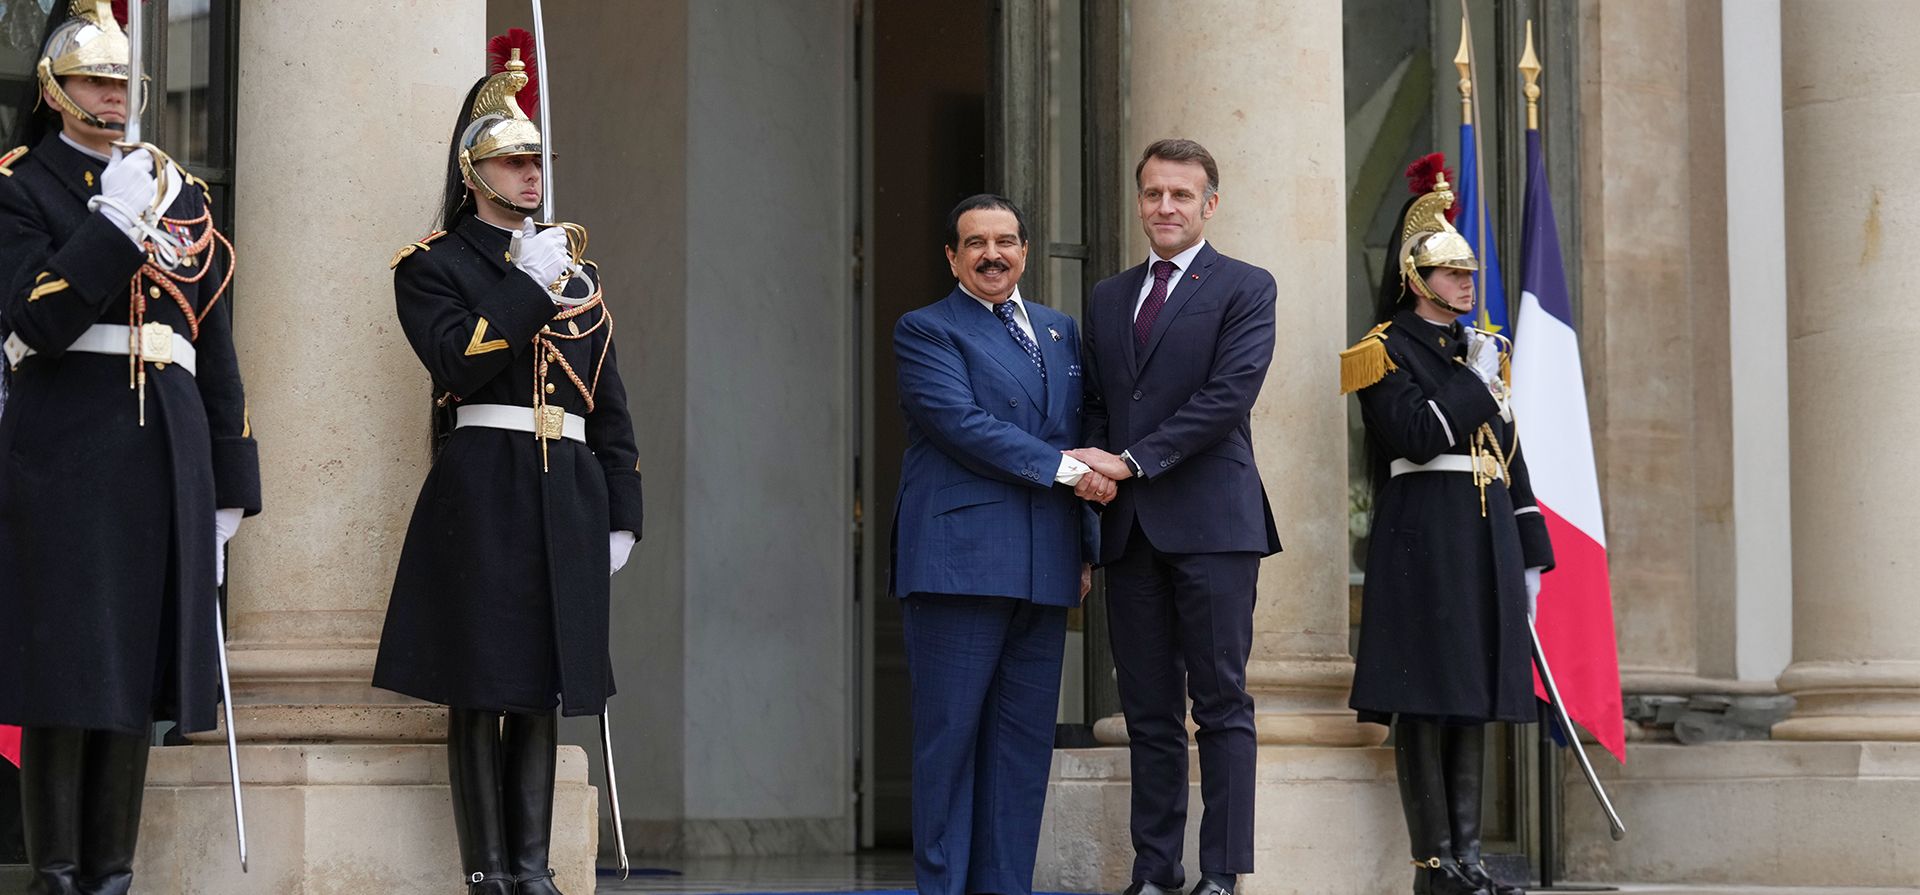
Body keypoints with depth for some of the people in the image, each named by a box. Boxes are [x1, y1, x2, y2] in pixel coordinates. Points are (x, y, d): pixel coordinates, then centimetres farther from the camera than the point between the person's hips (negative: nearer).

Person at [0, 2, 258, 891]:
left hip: (166, 451, 5)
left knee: (137, 665, 6)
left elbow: (216, 348, 16)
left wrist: (230, 485, 12)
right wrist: (117, 218, -17)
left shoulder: (181, 190, 16)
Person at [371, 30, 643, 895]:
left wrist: (621, 514, 12)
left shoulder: (574, 267, 18)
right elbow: (459, 362, -15)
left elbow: (611, 403, 17)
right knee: (480, 688, -4)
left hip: (568, 493, 5)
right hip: (482, 490, -5)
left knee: (542, 687, 7)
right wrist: (530, 283, -14)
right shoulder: (433, 265, 3)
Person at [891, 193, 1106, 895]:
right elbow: (961, 423, -13)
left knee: (1024, 739, 5)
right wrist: (1063, 468, -14)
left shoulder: (1061, 332, 20)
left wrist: (1084, 547, 13)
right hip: (959, 563, -6)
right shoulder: (924, 331, 1)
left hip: (1043, 569, 6)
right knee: (950, 737, -4)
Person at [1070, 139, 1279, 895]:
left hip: (1210, 523, -5)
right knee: (1149, 712, 7)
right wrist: (1093, 471, -2)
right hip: (1130, 528, 5)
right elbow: (1095, 405, 19)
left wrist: (1132, 460, -14)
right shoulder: (1108, 299, 19)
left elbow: (1230, 393, -10)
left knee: (1222, 705, -4)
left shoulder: (1245, 288, 1)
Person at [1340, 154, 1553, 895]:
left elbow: (1508, 454, 19)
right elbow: (1416, 437, -17)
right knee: (1425, 699, -7)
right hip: (1422, 540, -7)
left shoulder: (1483, 349, 19)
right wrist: (1475, 384, -10)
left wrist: (1530, 553, 15)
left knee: (1474, 696, 7)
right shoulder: (1388, 351, -3)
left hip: (1486, 540, 7)